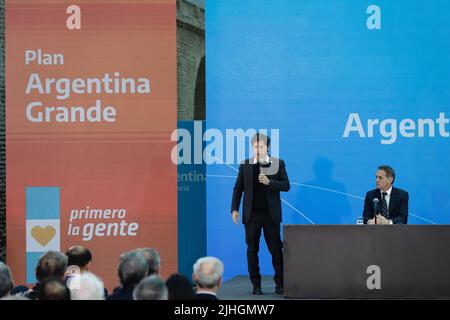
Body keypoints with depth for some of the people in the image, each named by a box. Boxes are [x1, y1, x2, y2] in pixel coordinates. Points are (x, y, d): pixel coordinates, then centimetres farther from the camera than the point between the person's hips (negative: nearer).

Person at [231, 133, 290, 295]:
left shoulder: (278, 164, 4)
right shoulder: (245, 165, 6)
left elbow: (286, 185, -1)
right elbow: (238, 188, 7)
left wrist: (269, 182, -16)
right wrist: (235, 209, -1)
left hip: (271, 214, -1)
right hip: (252, 214, 1)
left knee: (276, 249, -1)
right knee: (252, 250, 3)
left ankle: (280, 284, 6)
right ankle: (256, 284, 10)